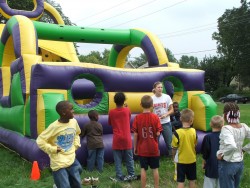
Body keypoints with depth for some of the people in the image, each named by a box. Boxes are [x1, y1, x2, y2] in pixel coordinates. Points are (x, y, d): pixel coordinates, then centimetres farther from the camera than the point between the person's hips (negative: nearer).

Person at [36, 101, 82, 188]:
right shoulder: (54, 127, -19)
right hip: (59, 163, -6)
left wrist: (76, 145, 8)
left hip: (72, 160, 6)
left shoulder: (74, 121, -2)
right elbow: (40, 141, -13)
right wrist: (53, 149, -16)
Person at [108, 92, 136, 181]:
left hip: (117, 139, -1)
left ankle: (120, 176, 6)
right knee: (129, 158, 12)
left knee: (118, 159, 5)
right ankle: (131, 174, 18)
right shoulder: (127, 110, -4)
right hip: (127, 138, 1)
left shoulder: (111, 112, -5)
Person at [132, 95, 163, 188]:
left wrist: (135, 147, 3)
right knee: (155, 169, 11)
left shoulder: (137, 118, -9)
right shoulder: (155, 117, -9)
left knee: (143, 169, 8)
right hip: (154, 148, 0)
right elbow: (158, 134, -11)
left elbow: (135, 135, -8)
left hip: (142, 149, 0)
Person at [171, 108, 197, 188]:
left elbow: (174, 147, -11)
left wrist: (173, 157, 6)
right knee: (192, 180, 18)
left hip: (181, 160, -3)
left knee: (181, 181, 6)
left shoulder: (177, 132, -19)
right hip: (192, 159, 3)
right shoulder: (194, 131, -10)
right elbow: (195, 144, 3)